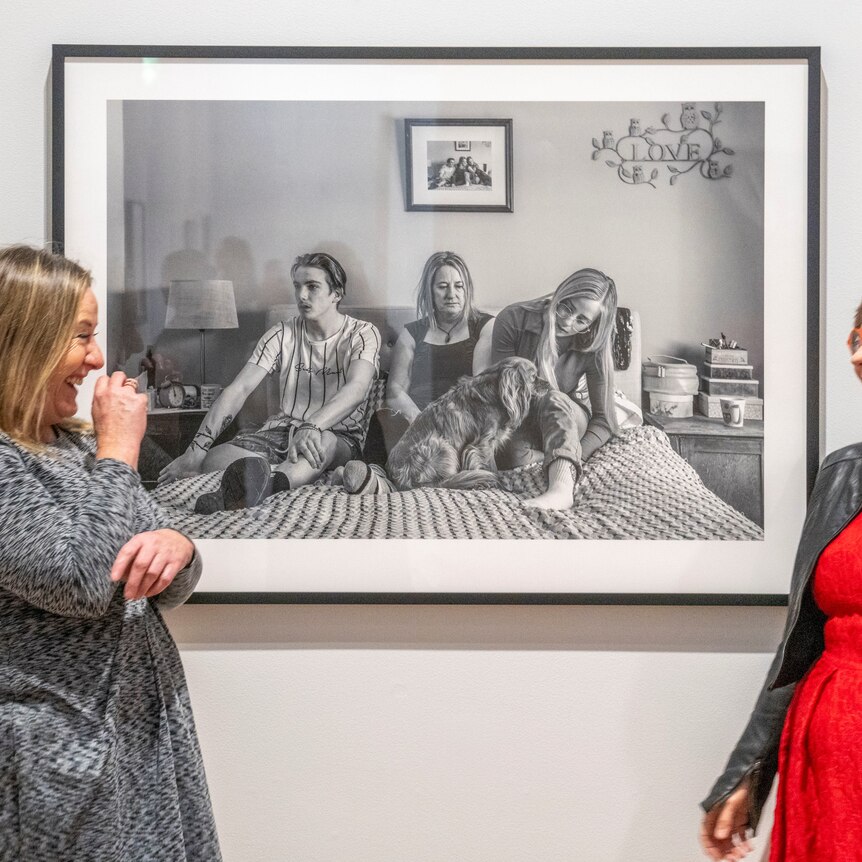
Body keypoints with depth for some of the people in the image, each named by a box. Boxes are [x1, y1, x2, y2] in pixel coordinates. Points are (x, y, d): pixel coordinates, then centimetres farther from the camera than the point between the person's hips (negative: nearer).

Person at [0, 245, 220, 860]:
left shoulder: (79, 445, 8)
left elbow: (168, 590, 11)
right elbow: (79, 582, -24)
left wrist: (176, 547, -13)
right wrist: (119, 453, -14)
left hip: (152, 728, 7)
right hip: (66, 753, -7)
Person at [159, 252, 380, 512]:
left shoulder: (363, 334, -2)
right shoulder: (282, 334, 7)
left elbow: (356, 390, -22)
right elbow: (239, 389, -3)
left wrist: (311, 427, -42)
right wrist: (197, 449, -16)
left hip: (338, 435, -4)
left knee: (320, 442, -42)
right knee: (212, 459, -25)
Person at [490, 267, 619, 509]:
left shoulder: (593, 348, -17)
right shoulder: (513, 320, -19)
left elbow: (605, 421, -12)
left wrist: (576, 455, -33)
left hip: (567, 415, 0)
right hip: (518, 417, 0)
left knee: (554, 401, -38)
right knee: (517, 453, -37)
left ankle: (560, 489, -54)